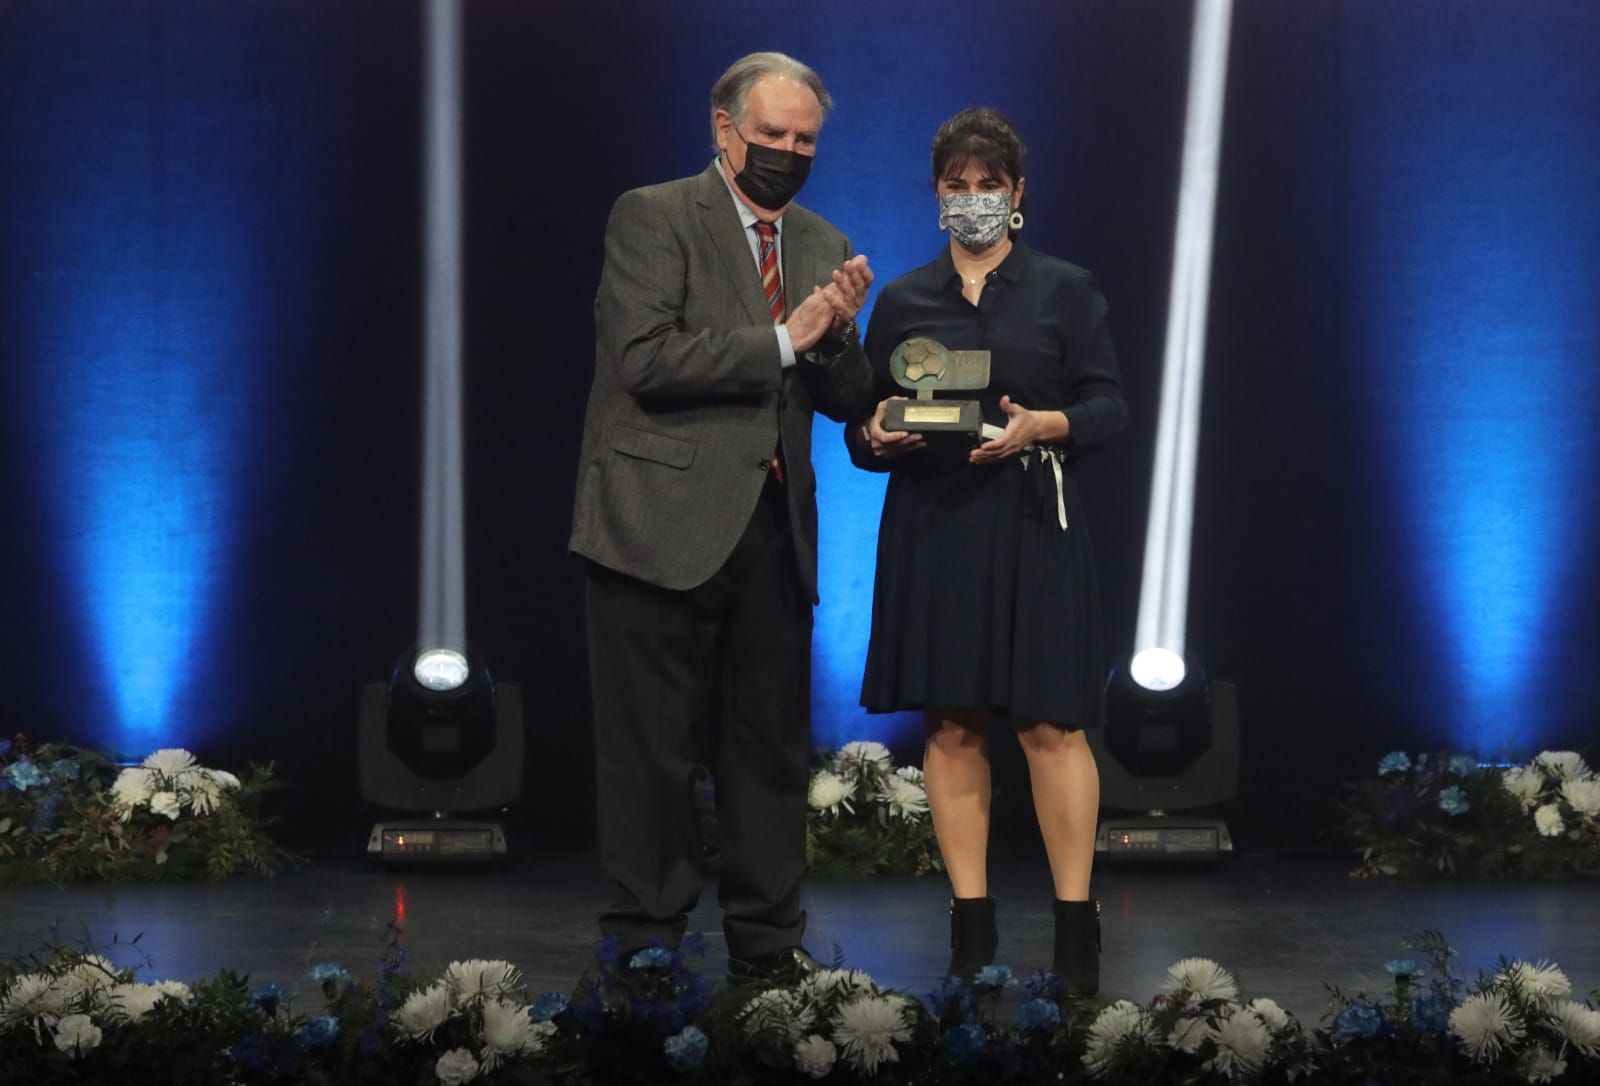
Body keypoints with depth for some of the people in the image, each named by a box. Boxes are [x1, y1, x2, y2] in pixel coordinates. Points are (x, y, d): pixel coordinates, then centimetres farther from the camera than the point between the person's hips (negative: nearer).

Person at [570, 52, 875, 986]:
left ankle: (768, 940, 18)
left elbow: (848, 402, 13)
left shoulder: (823, 247, 15)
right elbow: (645, 359, -15)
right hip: (664, 522, -5)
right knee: (656, 752, 0)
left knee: (775, 746, 8)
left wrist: (838, 334, -8)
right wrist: (780, 341, -14)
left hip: (772, 527, 6)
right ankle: (646, 944, 9)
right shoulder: (653, 216, -3)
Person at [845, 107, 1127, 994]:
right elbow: (861, 428, 13)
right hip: (932, 529, 2)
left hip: (1031, 527, -2)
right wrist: (879, 438, -10)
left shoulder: (1064, 289, 7)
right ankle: (971, 924, 7)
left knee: (1050, 723, -7)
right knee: (950, 725, 1)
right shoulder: (901, 300, 12)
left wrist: (1040, 426, -16)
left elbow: (1108, 405, 2)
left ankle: (1075, 922, -3)